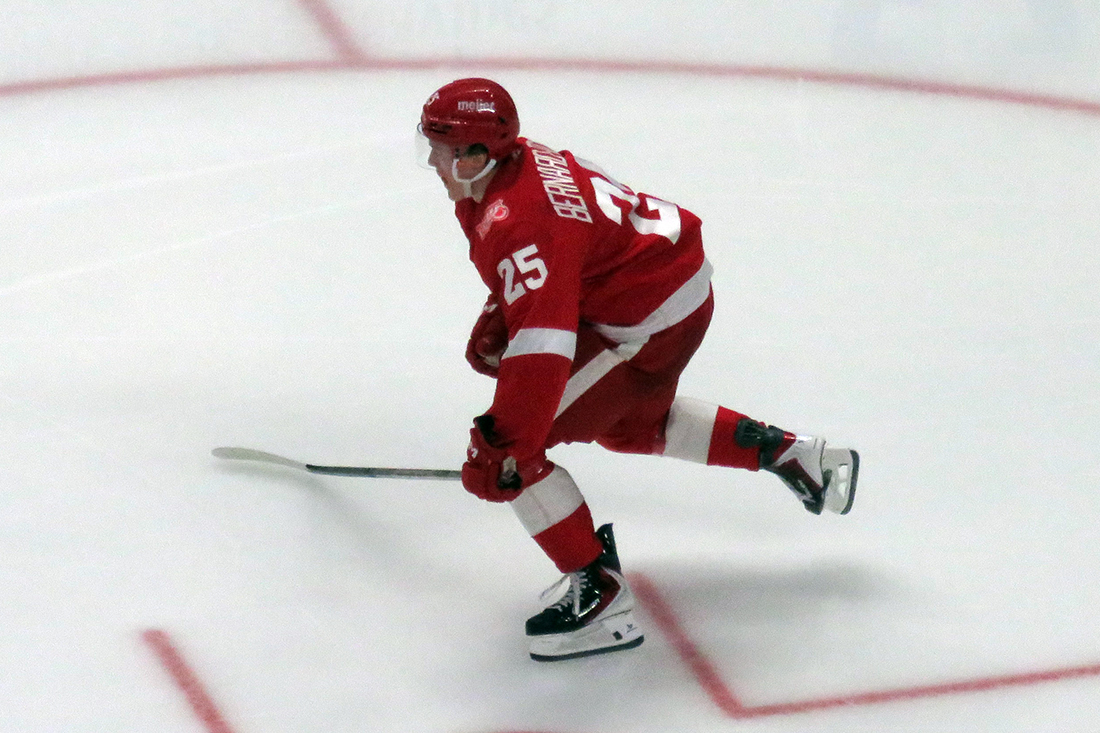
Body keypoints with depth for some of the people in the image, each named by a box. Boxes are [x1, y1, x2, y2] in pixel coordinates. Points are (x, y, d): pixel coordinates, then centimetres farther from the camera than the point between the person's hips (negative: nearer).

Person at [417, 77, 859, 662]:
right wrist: (495, 322, 12)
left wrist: (501, 445, -35)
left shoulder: (516, 224, -30)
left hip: (649, 325, -11)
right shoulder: (515, 161, 1)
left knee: (512, 443, -11)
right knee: (630, 426, 35)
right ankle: (790, 455, 39)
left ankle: (598, 594, -6)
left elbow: (542, 345, -38)